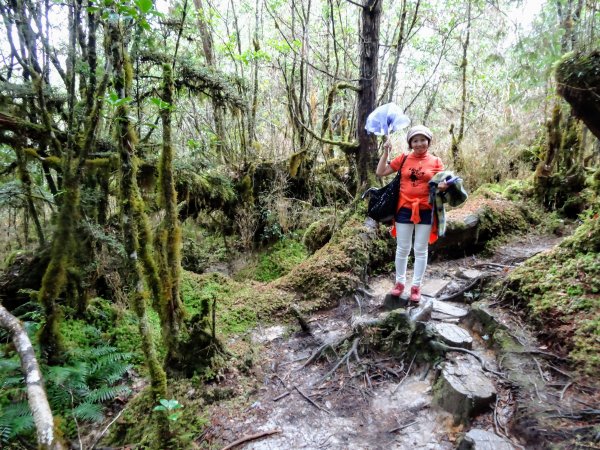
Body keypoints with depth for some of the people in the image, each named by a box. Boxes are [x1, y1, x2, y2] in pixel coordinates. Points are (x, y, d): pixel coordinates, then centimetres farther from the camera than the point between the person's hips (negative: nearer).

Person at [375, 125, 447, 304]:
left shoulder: (436, 162, 2)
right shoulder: (403, 159, 3)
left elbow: (441, 184, 4)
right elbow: (380, 172, 1)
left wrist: (443, 186, -20)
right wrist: (386, 151, -7)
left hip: (425, 211, 0)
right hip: (404, 209, 0)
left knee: (421, 250, 8)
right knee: (402, 249, 9)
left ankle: (416, 286, 21)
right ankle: (399, 282, 25)